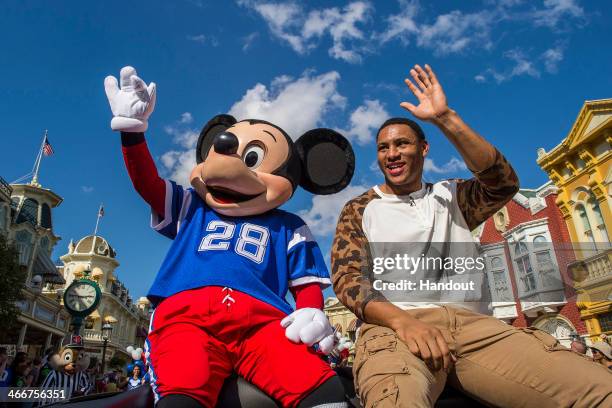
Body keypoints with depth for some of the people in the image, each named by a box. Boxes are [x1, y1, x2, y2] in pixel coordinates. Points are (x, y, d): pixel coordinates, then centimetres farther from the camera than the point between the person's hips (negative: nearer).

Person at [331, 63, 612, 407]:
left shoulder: (450, 197, 22)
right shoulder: (360, 210, 14)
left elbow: (503, 183, 1)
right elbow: (347, 279, 0)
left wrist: (444, 118, -4)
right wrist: (402, 320, -20)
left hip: (473, 323, 4)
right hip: (394, 326, -3)